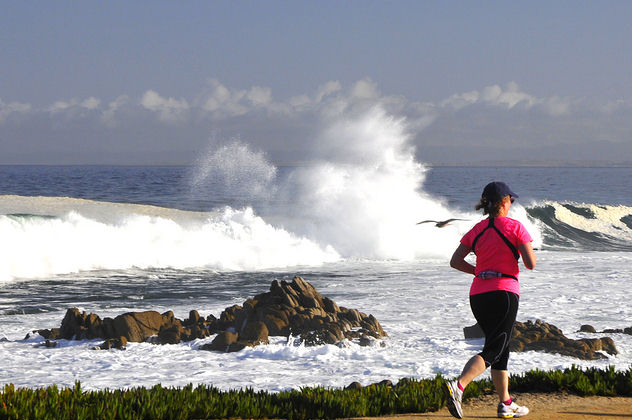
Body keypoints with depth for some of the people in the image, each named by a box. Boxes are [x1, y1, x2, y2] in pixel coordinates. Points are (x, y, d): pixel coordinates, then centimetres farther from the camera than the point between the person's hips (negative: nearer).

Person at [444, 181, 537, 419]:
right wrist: (526, 251, 13)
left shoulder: (476, 230, 9)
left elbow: (455, 261, 5)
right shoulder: (514, 227, -5)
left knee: (501, 348, 18)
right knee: (492, 351, -9)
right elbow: (531, 264, -9)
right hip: (504, 291, -6)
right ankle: (458, 386, -31)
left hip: (478, 294, 6)